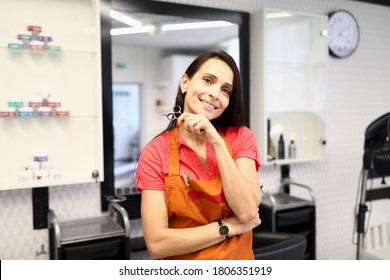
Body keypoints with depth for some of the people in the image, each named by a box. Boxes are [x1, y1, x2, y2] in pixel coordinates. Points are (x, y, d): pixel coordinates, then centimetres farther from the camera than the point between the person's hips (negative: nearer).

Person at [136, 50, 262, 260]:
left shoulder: (240, 137, -8)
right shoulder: (155, 153, -14)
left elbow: (248, 212, -21)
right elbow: (157, 243, -19)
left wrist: (216, 142, -25)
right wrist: (230, 226, -18)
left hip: (237, 264, 2)